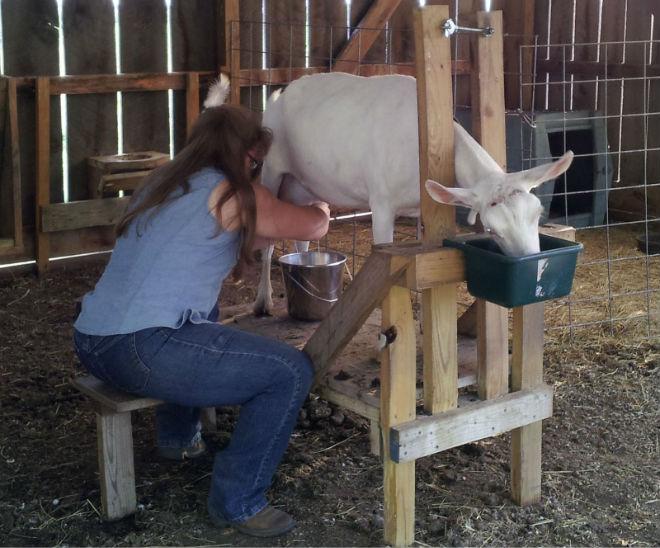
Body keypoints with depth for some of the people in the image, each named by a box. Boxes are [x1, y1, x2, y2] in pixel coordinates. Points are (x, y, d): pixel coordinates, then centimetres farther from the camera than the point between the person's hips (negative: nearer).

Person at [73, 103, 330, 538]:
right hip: (139, 351, -10)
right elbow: (315, 227, 5)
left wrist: (274, 227, 35)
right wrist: (320, 207, 26)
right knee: (292, 372, -6)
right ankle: (237, 502, 2)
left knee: (203, 307, 38)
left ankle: (179, 435, 45)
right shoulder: (231, 193, -4)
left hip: (91, 341, 10)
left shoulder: (162, 183, 20)